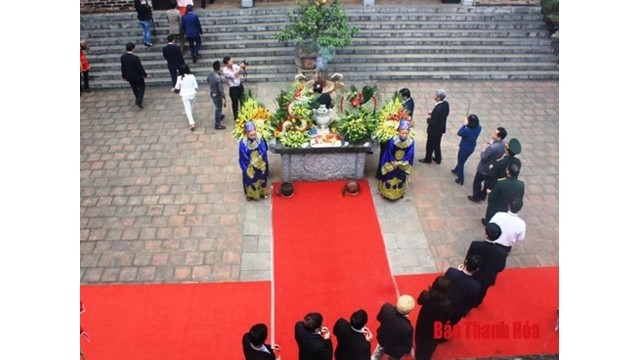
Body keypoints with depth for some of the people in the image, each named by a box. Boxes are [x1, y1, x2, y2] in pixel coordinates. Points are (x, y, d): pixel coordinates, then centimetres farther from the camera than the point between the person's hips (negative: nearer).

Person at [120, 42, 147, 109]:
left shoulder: (122, 57, -9)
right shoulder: (135, 58, -28)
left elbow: (122, 67, 3)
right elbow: (140, 68, -20)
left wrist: (124, 76, 17)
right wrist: (144, 74, -3)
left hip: (129, 77, 6)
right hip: (137, 76, -6)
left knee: (134, 88, 24)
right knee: (142, 88, 14)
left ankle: (139, 99, 42)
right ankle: (139, 101, 1)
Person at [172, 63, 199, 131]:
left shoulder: (180, 78, -14)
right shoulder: (192, 76, -12)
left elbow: (177, 87, 0)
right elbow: (196, 86, -7)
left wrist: (173, 89, 22)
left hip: (185, 96, -2)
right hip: (192, 94, 2)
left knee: (188, 109, 2)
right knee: (191, 107, 26)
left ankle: (192, 123, -9)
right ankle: (190, 118, 48)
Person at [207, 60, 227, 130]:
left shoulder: (210, 73, -8)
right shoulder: (218, 78, -34)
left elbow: (207, 80, 13)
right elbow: (221, 90, -31)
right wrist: (225, 99, -22)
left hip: (212, 93, 8)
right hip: (217, 95, -8)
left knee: (218, 107, 31)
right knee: (218, 108, 10)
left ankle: (219, 116, 56)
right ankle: (217, 125, 22)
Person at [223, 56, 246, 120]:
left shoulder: (234, 66, -6)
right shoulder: (225, 70, -21)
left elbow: (242, 70, -12)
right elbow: (234, 75, -32)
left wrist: (243, 67, -34)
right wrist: (240, 67, -33)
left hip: (240, 85, 5)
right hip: (233, 88, -5)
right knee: (235, 102, 9)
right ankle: (236, 116, 28)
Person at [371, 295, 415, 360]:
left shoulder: (386, 308, -34)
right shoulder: (407, 328, -44)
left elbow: (379, 318, -9)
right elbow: (407, 344, -21)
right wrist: (408, 351, 1)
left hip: (382, 340, 4)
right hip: (395, 351, -3)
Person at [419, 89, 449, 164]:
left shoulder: (438, 108, -35)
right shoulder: (446, 103, -9)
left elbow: (433, 122, -29)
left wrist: (428, 119, -8)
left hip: (434, 130, -8)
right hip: (441, 128, 8)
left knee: (430, 145, 15)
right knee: (437, 144, 25)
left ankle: (428, 159, 34)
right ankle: (438, 158, 40)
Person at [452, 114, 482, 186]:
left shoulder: (467, 130, -35)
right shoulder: (479, 128, -17)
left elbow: (459, 133, -17)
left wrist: (464, 124, -17)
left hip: (464, 148, -6)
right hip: (472, 148, 6)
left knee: (461, 163, 16)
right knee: (462, 160, 31)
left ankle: (460, 180, 28)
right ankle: (456, 170, 56)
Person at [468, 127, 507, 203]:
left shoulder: (492, 147, -39)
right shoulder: (502, 143, -12)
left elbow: (483, 157, -26)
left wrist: (483, 152, -6)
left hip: (484, 168, -7)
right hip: (493, 167, 8)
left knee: (477, 182, 16)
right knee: (487, 182, 26)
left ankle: (476, 197, 32)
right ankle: (483, 196, 45)